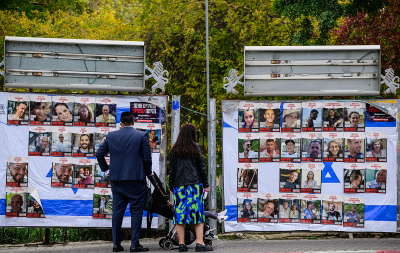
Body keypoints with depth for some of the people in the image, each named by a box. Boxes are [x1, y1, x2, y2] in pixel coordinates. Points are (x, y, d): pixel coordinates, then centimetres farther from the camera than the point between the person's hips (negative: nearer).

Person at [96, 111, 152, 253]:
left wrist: (105, 168, 22)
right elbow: (147, 157, -4)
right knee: (136, 211, 1)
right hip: (136, 179, -3)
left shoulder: (111, 136, 5)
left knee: (117, 211, 8)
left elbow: (99, 154, 9)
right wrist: (148, 173, 11)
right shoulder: (142, 136, -4)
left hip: (116, 179, 3)